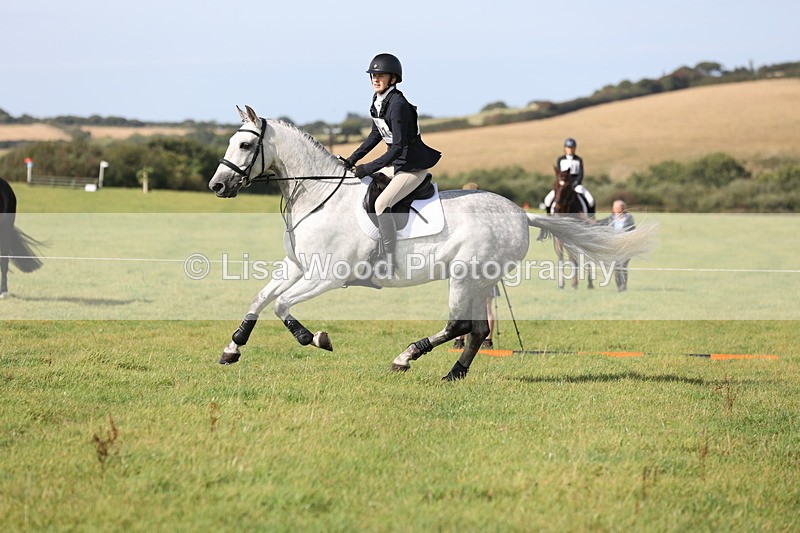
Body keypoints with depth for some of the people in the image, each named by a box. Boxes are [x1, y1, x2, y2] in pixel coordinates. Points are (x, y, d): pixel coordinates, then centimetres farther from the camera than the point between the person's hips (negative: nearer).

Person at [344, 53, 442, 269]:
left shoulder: (398, 105, -25)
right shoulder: (378, 101, 4)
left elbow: (398, 147, -26)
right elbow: (376, 135, 17)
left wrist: (368, 168, -26)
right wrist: (352, 160, 11)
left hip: (414, 167, -10)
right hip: (395, 163, 10)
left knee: (381, 203, -24)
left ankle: (388, 259, -17)